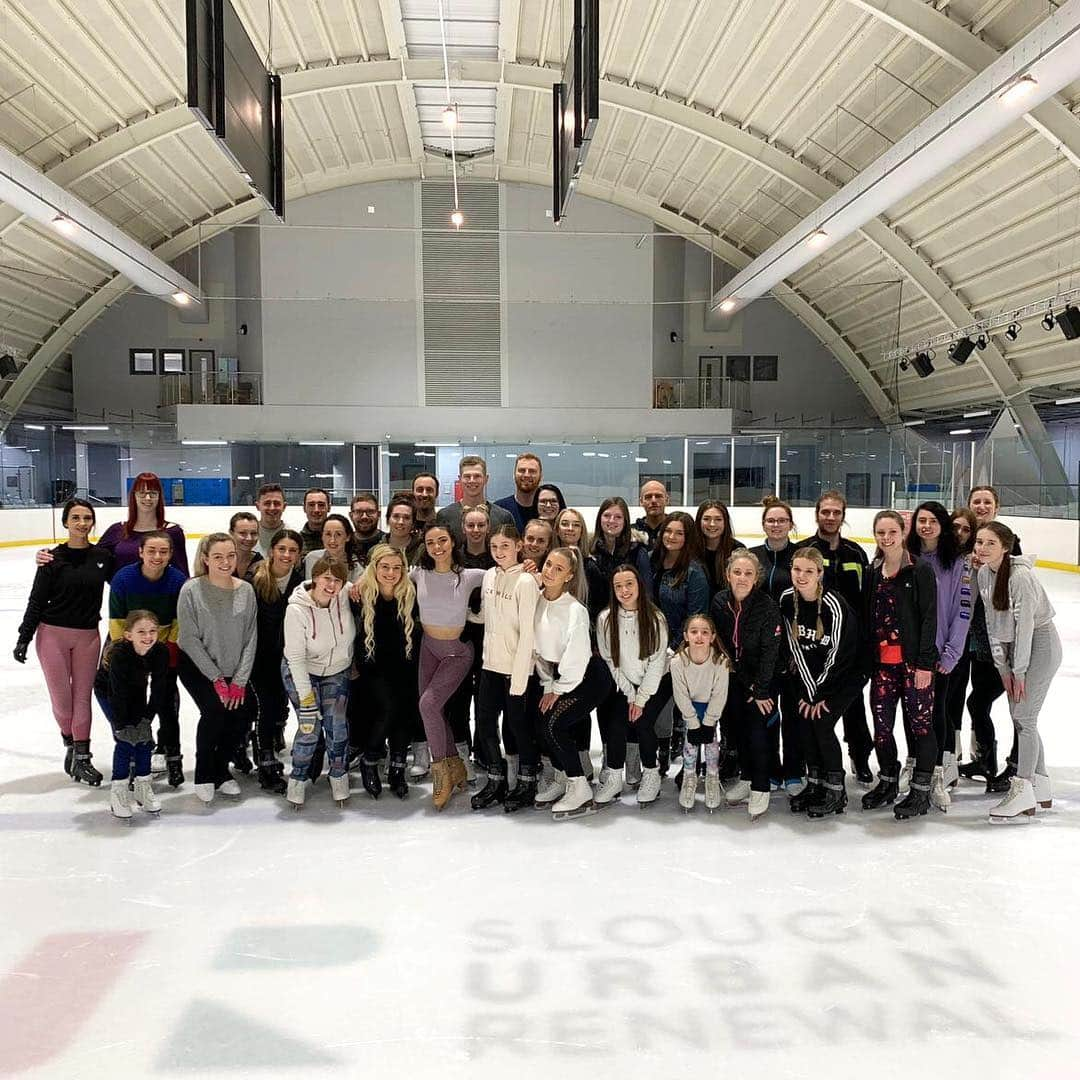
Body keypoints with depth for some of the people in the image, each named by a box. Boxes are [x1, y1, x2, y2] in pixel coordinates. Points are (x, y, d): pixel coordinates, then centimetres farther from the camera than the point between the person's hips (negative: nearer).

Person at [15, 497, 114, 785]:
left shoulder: (103, 556, 0)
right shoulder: (53, 558, -5)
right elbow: (37, 600, -2)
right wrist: (24, 638, -4)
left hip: (87, 637, 2)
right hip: (52, 634, -1)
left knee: (82, 696, 4)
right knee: (61, 696, 3)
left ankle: (81, 757, 11)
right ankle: (70, 741, 28)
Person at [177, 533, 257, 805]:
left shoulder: (246, 591, -6)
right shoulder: (192, 590, -15)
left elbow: (250, 639, -3)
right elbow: (190, 639, -14)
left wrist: (239, 680, -10)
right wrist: (216, 678, -15)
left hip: (233, 671, 3)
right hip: (197, 667, -3)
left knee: (244, 711, -14)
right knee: (215, 710, -23)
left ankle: (221, 769, 14)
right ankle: (203, 775, 1)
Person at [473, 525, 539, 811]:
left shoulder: (525, 581, -14)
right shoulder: (489, 575, 6)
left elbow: (528, 633, -16)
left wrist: (519, 677, -18)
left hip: (517, 666, -6)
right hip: (490, 663, 6)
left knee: (518, 724, 4)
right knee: (484, 722, 9)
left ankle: (527, 784, 20)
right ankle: (496, 780, 24)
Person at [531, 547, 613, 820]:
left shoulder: (575, 609, -23)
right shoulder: (536, 600, -3)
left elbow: (577, 655, -22)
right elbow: (539, 648, 3)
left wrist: (559, 689, -13)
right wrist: (547, 685, 1)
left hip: (589, 677, -7)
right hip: (556, 674, 7)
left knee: (552, 723, -16)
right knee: (539, 718, 0)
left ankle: (580, 792, -5)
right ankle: (561, 779, 22)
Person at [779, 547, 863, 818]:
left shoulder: (833, 604, -26)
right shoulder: (787, 599, -10)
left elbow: (836, 654, -20)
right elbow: (795, 648, -6)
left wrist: (819, 694, -14)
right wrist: (809, 691, -9)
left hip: (843, 674, -5)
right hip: (808, 674, 5)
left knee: (821, 723, -12)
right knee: (804, 722, -2)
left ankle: (836, 790, 4)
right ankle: (814, 783, 15)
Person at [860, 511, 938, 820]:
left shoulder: (920, 570, -6)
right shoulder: (873, 573, 10)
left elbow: (929, 618, -10)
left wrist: (925, 663, -14)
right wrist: (868, 661, 9)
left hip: (913, 661, -5)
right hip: (881, 662, 5)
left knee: (920, 722, 3)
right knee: (881, 723, 9)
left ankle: (920, 790, 15)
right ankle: (888, 781, 27)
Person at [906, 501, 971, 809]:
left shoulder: (958, 563, -3)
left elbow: (963, 610, -4)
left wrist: (951, 654, -8)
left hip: (940, 651, -2)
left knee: (935, 709, -2)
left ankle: (937, 774, 8)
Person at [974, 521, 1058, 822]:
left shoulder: (1020, 576, -24)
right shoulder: (984, 573, 0)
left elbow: (1025, 624, -21)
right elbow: (992, 622, 5)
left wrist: (1019, 671, -16)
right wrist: (1003, 667, 3)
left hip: (1040, 644, -8)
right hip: (1015, 646, 8)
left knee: (1023, 717, -8)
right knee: (1020, 717, 11)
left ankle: (1022, 793, -1)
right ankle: (1041, 788, 23)